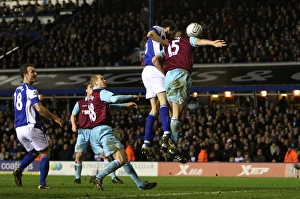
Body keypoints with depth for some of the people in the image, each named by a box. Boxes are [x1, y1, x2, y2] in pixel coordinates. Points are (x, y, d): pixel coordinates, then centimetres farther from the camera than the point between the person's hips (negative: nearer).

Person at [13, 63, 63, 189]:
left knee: (33, 152, 25)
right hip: (31, 127, -8)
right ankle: (42, 183, -4)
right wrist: (54, 118, -8)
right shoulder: (30, 90, -11)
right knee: (45, 153, 5)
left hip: (19, 128, 8)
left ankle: (19, 170, 1)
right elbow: (39, 108, -19)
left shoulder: (17, 90, 16)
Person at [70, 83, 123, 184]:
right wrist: (73, 124, -5)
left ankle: (113, 177, -4)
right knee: (79, 155, -5)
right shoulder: (80, 103, 10)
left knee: (104, 153, -7)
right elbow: (73, 115, 13)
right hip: (83, 131, 0)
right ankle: (77, 177, 10)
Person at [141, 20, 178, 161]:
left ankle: (147, 144, -3)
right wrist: (164, 42, -9)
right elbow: (150, 34, -20)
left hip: (147, 72, 10)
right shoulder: (159, 30, 5)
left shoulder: (158, 38, 33)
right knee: (163, 102, -22)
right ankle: (167, 134, -42)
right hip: (154, 70, -10)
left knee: (155, 109, 6)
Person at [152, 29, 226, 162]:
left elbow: (155, 59, 16)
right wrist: (213, 43, -17)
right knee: (177, 114, -12)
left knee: (174, 113, 9)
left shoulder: (167, 46, 32)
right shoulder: (187, 40, 22)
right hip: (181, 74, -5)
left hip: (168, 76, 5)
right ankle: (172, 142, -24)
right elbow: (199, 41, 0)